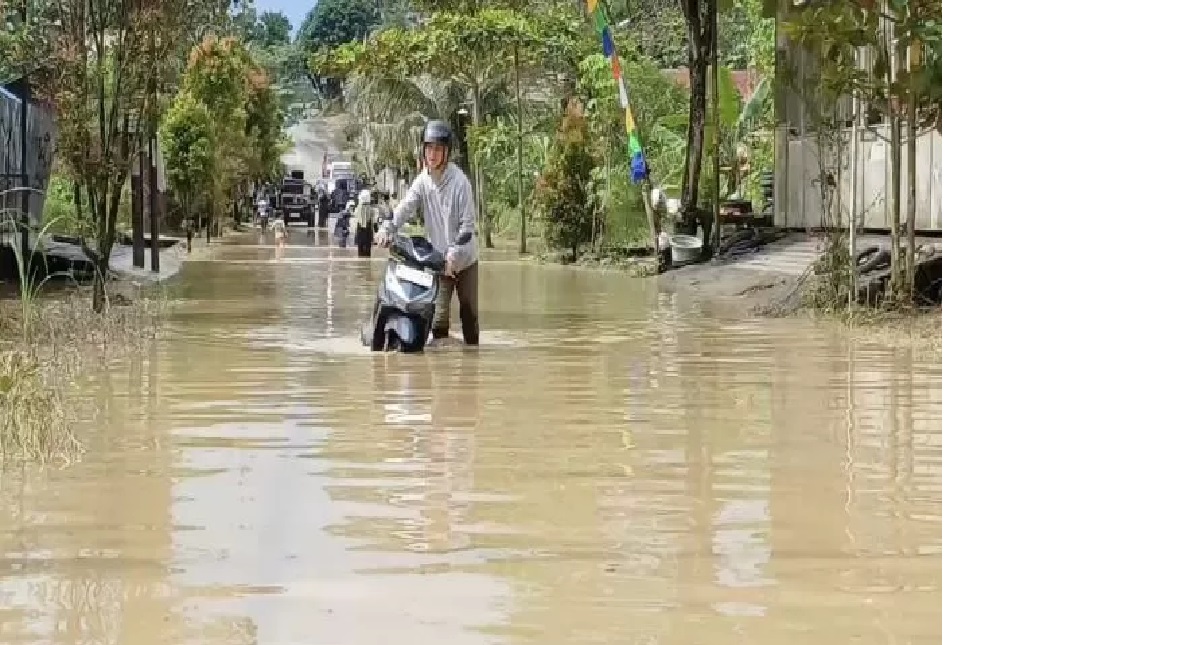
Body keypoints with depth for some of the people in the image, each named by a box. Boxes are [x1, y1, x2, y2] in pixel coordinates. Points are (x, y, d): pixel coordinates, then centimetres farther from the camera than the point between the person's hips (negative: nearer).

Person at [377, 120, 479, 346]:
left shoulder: (459, 181, -15)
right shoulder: (423, 180, -2)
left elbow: (468, 225, -15)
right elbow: (405, 206, -13)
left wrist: (453, 255, -23)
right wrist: (387, 229, -31)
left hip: (464, 260, -3)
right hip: (437, 260, 3)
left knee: (470, 314, 6)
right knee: (438, 317, -4)